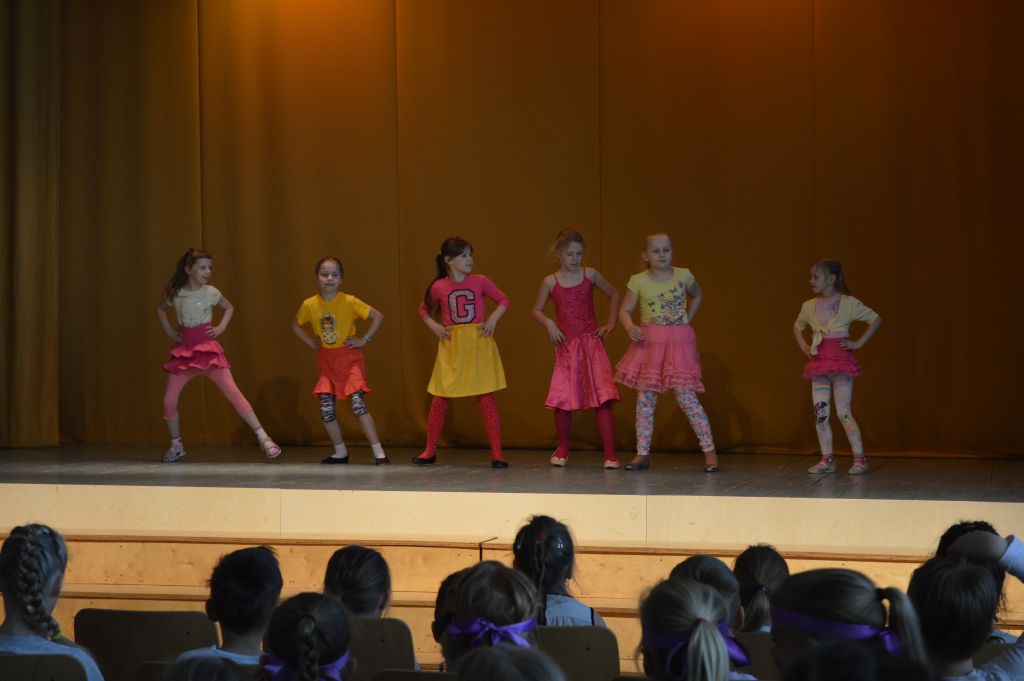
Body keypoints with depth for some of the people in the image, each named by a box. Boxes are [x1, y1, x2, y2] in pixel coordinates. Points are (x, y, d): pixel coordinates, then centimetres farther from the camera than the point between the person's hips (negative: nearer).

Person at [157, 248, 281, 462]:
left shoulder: (210, 292, -3)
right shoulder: (175, 294, -1)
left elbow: (229, 308, 17)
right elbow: (160, 309, 21)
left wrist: (221, 327, 2)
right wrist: (168, 330, 8)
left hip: (208, 347, -2)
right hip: (184, 349, 2)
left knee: (233, 392, -14)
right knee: (169, 400, -3)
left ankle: (263, 437, -16)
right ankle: (176, 445, 20)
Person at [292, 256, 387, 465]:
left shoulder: (349, 302, -14)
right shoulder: (310, 305, -3)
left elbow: (378, 316, -10)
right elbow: (295, 324, 16)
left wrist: (364, 339, -12)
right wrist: (311, 342, 5)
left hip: (349, 358, -4)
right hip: (326, 360, 4)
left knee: (358, 403, -18)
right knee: (326, 410, -2)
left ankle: (378, 451, -16)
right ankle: (340, 452, 15)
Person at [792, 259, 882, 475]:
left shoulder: (848, 303, -5)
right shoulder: (809, 306, 10)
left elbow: (876, 320, -2)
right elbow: (797, 327, 29)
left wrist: (859, 343, -7)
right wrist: (803, 346, 13)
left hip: (841, 361, -5)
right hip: (819, 363, 5)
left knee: (843, 412, -10)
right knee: (820, 413, 2)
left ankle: (860, 459, -5)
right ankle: (827, 460, 8)